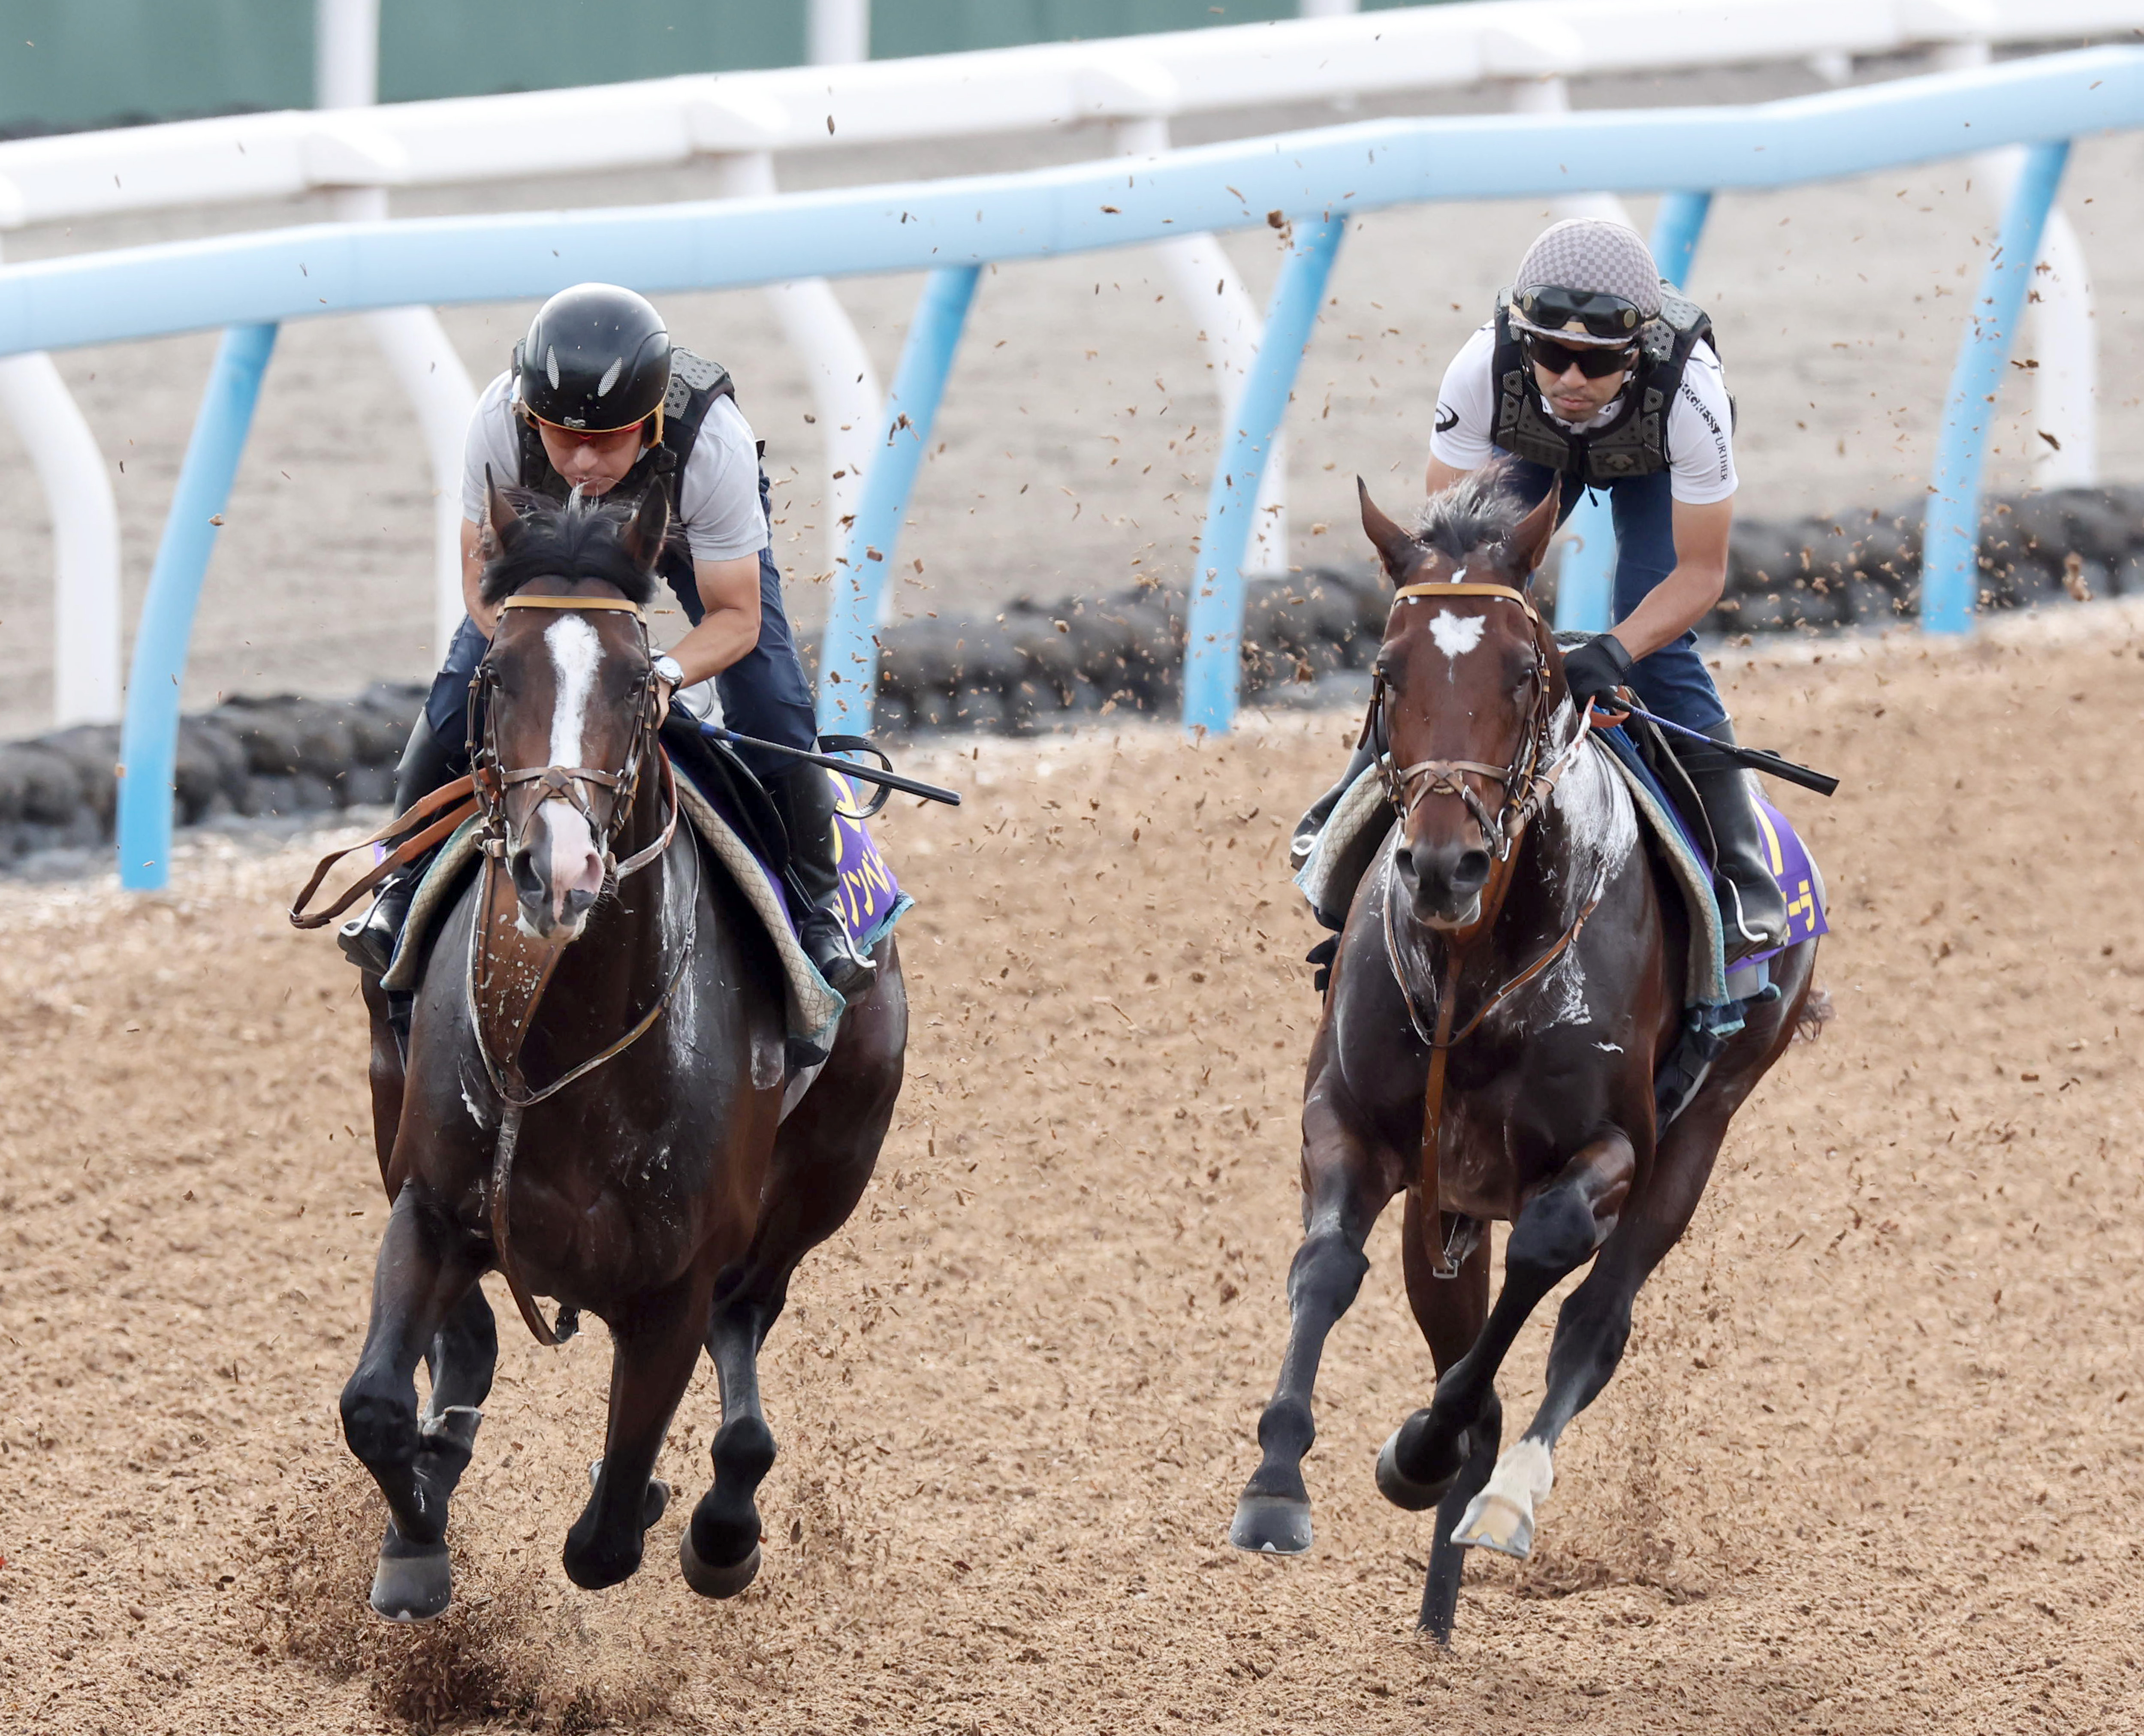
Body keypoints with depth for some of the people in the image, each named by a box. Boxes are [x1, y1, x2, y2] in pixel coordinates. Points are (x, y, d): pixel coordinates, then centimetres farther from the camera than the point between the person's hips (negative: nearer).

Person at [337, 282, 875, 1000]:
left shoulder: (714, 442, -44)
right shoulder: (499, 423, -40)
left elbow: (737, 617, -31)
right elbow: (482, 581, -23)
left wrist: (665, 675, -51)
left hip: (696, 531, -1)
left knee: (773, 716, -14)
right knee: (463, 694, -11)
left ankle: (815, 907, 7)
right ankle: (408, 879, 12)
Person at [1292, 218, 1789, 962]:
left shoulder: (1690, 391, -44)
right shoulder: (1483, 370, -41)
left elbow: (1700, 571, -34)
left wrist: (1613, 653, -49)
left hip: (1652, 463, -2)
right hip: (1534, 452, 2)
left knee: (1661, 651, -16)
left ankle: (1742, 869, -7)